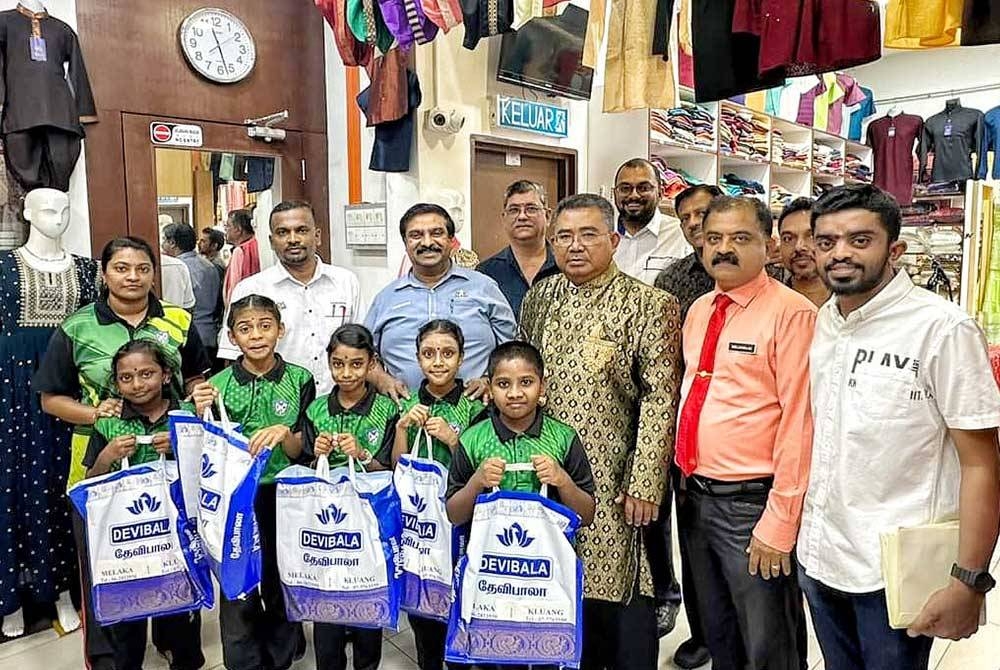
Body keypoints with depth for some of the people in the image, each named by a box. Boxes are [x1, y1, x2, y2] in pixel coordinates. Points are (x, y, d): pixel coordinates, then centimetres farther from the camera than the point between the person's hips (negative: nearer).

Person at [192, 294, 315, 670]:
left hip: (284, 497, 0)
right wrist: (203, 415, -16)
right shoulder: (218, 384, -3)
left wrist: (284, 433, -27)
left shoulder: (299, 380, -5)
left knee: (282, 584, 15)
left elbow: (300, 453, -6)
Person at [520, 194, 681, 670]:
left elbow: (659, 400, -11)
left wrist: (643, 485, -14)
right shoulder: (539, 298, 9)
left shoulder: (650, 305, -7)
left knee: (617, 590, 4)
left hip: (612, 482, -4)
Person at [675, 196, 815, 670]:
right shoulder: (698, 311, 9)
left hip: (752, 502, -7)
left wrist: (779, 521, -17)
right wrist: (684, 480, 11)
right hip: (694, 498, 7)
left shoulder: (791, 313, -14)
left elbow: (799, 421, -17)